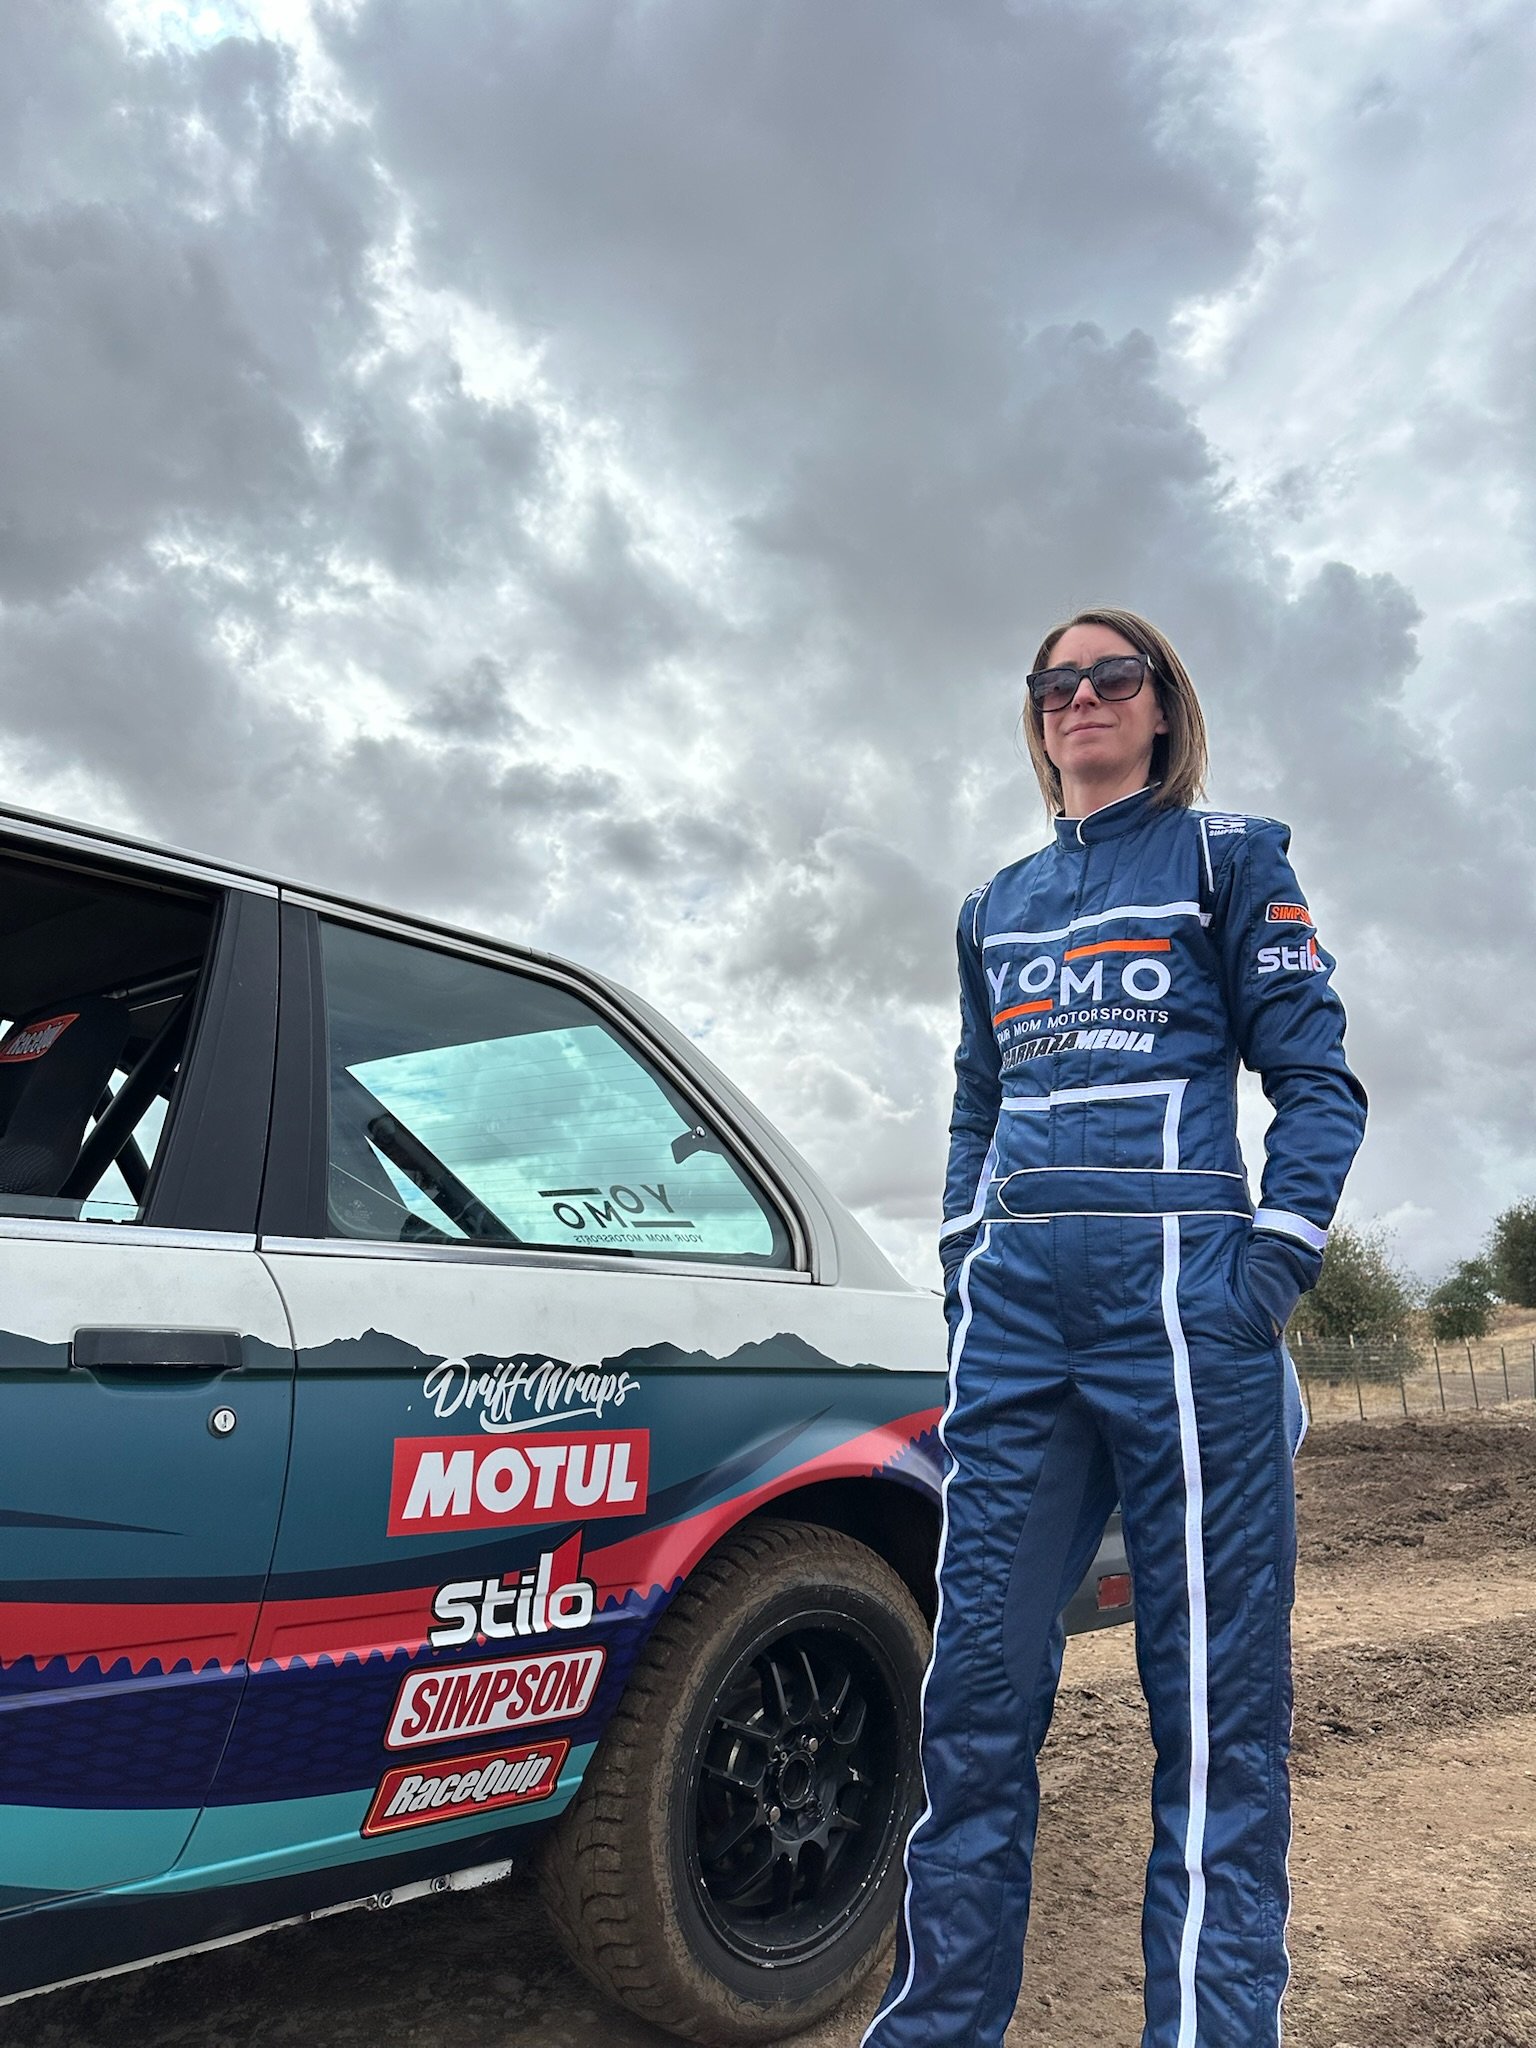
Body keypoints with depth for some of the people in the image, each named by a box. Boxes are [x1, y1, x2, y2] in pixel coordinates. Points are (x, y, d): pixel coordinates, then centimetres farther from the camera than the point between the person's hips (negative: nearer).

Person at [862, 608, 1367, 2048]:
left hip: (1178, 1287, -3)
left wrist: (1273, 1259, -9)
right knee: (977, 1683, 5)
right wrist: (964, 1262, 13)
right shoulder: (998, 905, 23)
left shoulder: (1229, 857, 10)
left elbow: (1316, 1077, 3)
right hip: (1014, 1310, 4)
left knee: (1214, 1696, -2)